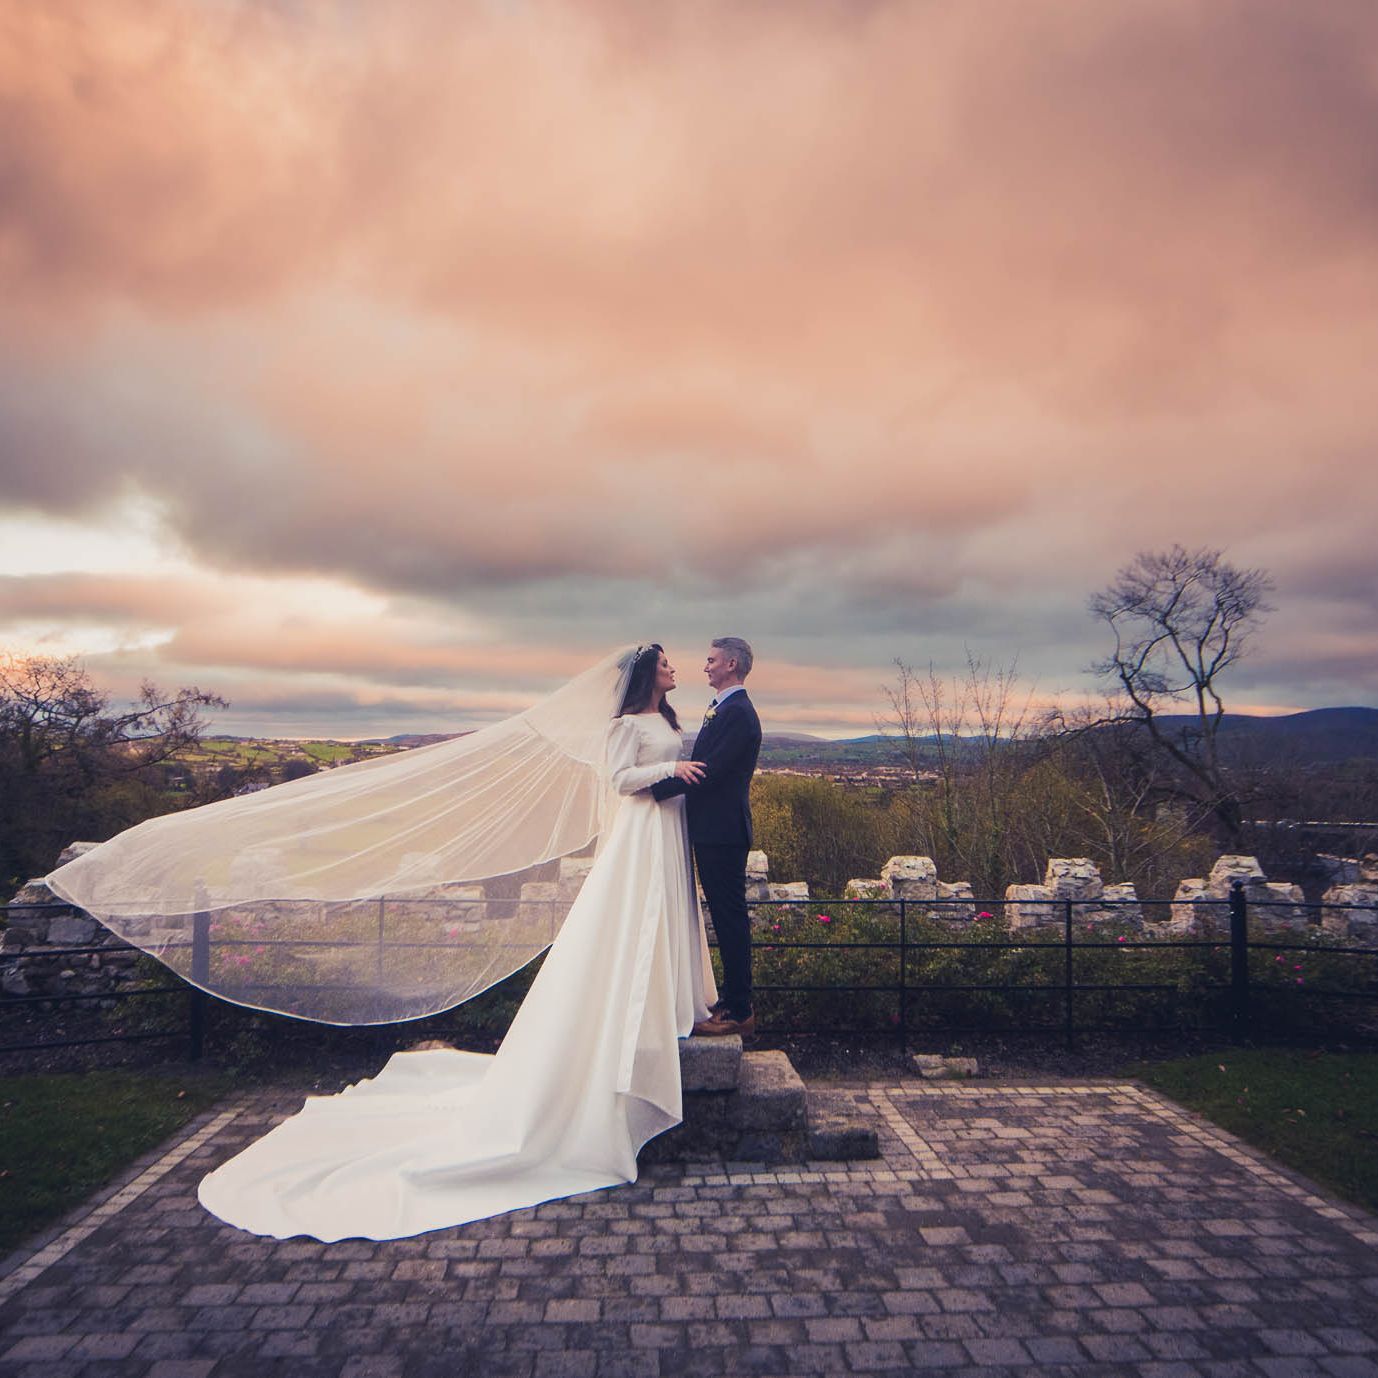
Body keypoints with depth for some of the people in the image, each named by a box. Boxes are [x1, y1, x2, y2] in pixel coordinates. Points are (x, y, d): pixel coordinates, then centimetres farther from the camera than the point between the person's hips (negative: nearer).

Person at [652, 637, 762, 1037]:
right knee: (727, 917, 16)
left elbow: (709, 771, -23)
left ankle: (739, 1012, 6)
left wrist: (653, 787, -20)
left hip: (723, 832, -10)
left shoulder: (737, 712, -16)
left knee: (731, 918, -3)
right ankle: (733, 1000, 26)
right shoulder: (722, 709, 17)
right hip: (714, 829, 10)